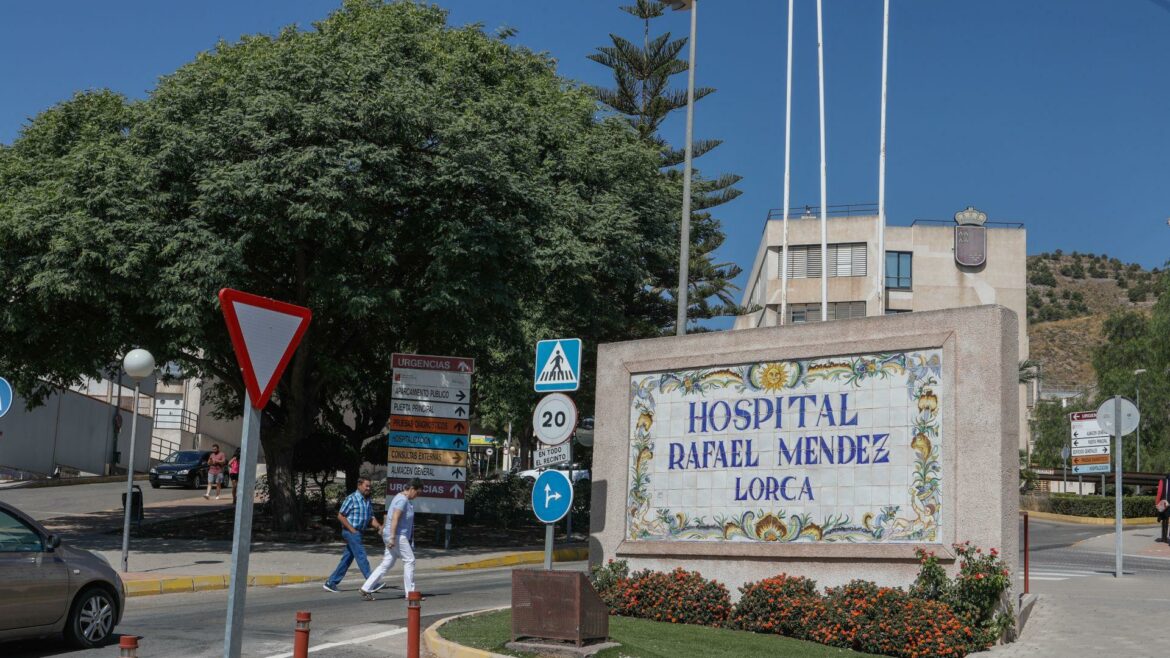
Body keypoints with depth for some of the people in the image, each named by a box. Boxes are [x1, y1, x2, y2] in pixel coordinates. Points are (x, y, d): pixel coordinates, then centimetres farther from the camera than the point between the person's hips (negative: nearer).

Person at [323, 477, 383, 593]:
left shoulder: (367, 500, 14)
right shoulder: (351, 499, -11)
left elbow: (371, 518, 15)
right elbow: (340, 516, -12)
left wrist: (379, 527, -3)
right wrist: (352, 529, -15)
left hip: (358, 533, 8)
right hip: (351, 532, -8)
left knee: (347, 559, 9)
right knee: (361, 556, -10)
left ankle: (331, 583, 15)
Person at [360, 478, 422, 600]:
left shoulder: (402, 498, 18)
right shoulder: (403, 500, -15)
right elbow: (395, 518, -24)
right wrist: (392, 537, -28)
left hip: (394, 536, 10)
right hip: (397, 535, -10)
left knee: (387, 564, 8)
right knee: (409, 560, -2)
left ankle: (366, 589, 6)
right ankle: (410, 592, 3)